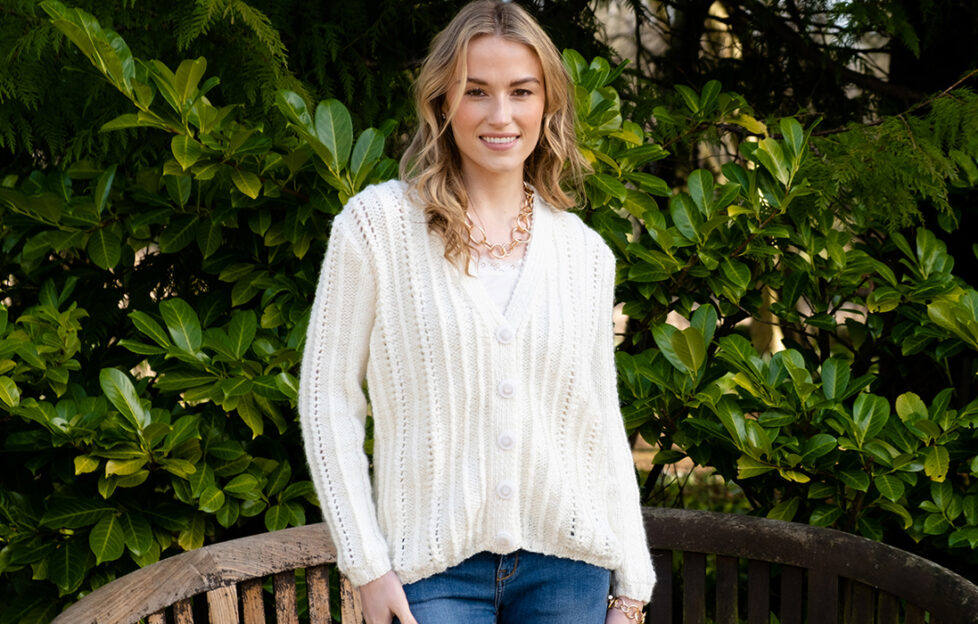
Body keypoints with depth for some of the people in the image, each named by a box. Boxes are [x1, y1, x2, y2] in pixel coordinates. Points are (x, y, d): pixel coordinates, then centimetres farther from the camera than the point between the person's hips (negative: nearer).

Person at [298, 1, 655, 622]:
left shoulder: (586, 254, 5)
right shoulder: (379, 222, -5)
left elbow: (604, 427, 9)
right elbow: (329, 396, -4)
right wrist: (366, 564, -7)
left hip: (567, 565, 3)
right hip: (435, 569, -3)